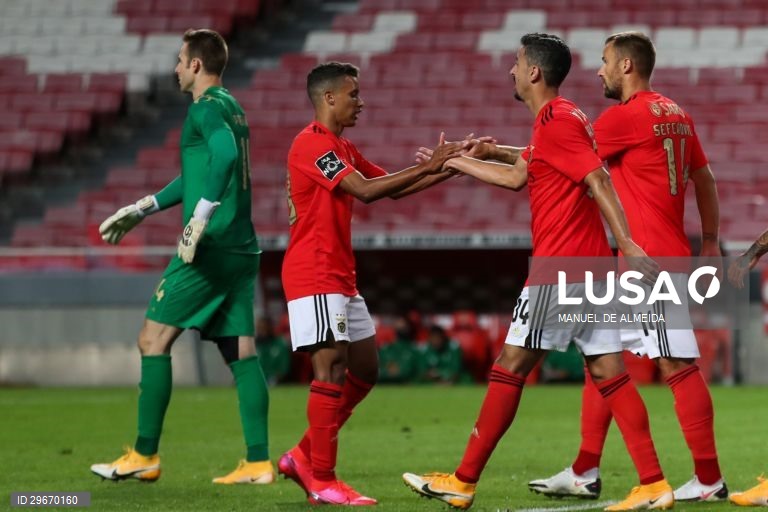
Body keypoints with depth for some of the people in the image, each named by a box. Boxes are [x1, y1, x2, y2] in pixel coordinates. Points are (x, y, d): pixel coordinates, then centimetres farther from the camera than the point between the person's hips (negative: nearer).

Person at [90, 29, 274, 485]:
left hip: (212, 247, -9)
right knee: (241, 352, 6)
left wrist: (199, 221, -29)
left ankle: (145, 456, -1)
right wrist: (141, 210, 34)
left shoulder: (207, 107, -9)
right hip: (242, 249, 9)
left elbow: (225, 156, -28)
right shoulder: (231, 107, 20)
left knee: (153, 340, -2)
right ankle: (259, 463, 1)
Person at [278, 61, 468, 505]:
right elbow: (366, 190, -23)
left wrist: (446, 168, 7)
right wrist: (427, 168, -20)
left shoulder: (343, 149, 18)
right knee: (333, 368, -12)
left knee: (365, 370, 10)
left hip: (341, 279, 10)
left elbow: (392, 187, 19)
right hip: (315, 277, -10)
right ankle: (322, 480, -9)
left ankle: (305, 457, 17)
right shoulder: (312, 144, -14)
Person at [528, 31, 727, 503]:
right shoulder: (675, 115, 14)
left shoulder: (627, 116, -13)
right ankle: (585, 473, 14)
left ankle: (709, 480, -3)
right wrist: (710, 243, 22)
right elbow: (705, 179, 18)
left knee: (678, 365, -6)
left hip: (652, 262, -10)